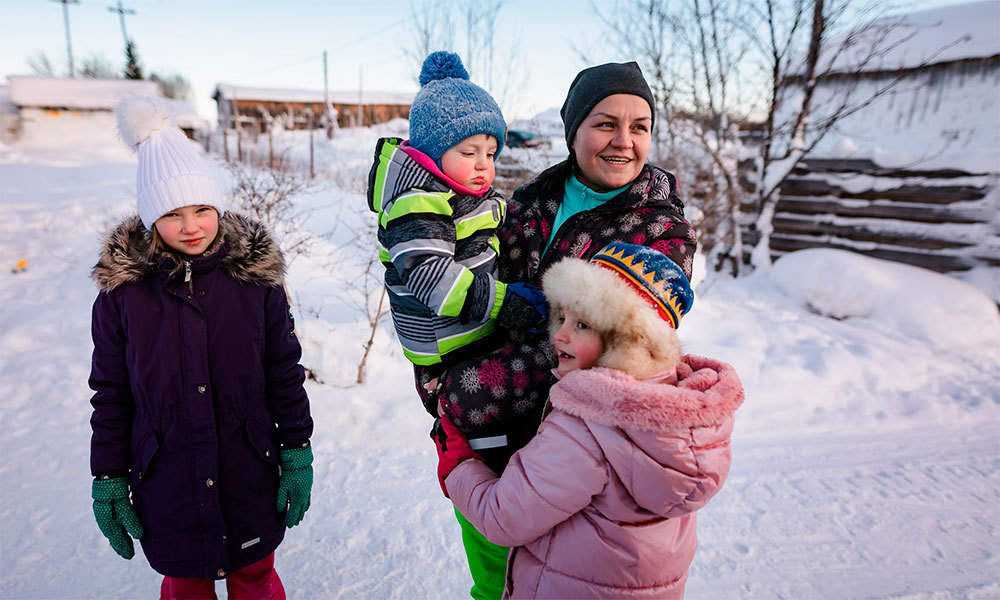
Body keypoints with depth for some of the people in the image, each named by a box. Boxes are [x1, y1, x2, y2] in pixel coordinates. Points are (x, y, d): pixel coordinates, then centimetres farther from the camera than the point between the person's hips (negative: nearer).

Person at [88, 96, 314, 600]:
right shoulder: (122, 293, -8)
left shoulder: (256, 280, -9)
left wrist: (298, 454, -1)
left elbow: (286, 375, -3)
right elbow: (110, 397, 1)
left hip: (251, 482, 0)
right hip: (167, 488, 1)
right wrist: (108, 481, 4)